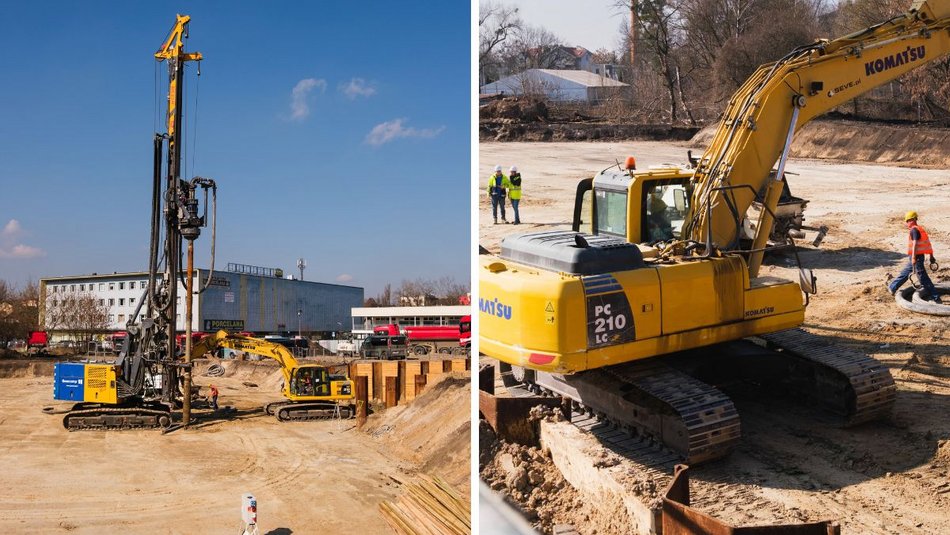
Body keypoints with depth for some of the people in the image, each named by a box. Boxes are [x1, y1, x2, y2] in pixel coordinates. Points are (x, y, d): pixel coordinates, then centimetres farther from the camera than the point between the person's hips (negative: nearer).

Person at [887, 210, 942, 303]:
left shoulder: (914, 230, -16)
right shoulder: (920, 229, 13)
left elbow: (915, 244, -24)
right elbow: (927, 243, 17)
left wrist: (913, 258, -28)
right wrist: (931, 256, 23)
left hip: (916, 257, -10)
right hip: (919, 256, 10)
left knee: (923, 278, -6)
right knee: (904, 273, 21)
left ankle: (935, 298, -4)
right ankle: (892, 288, 33)